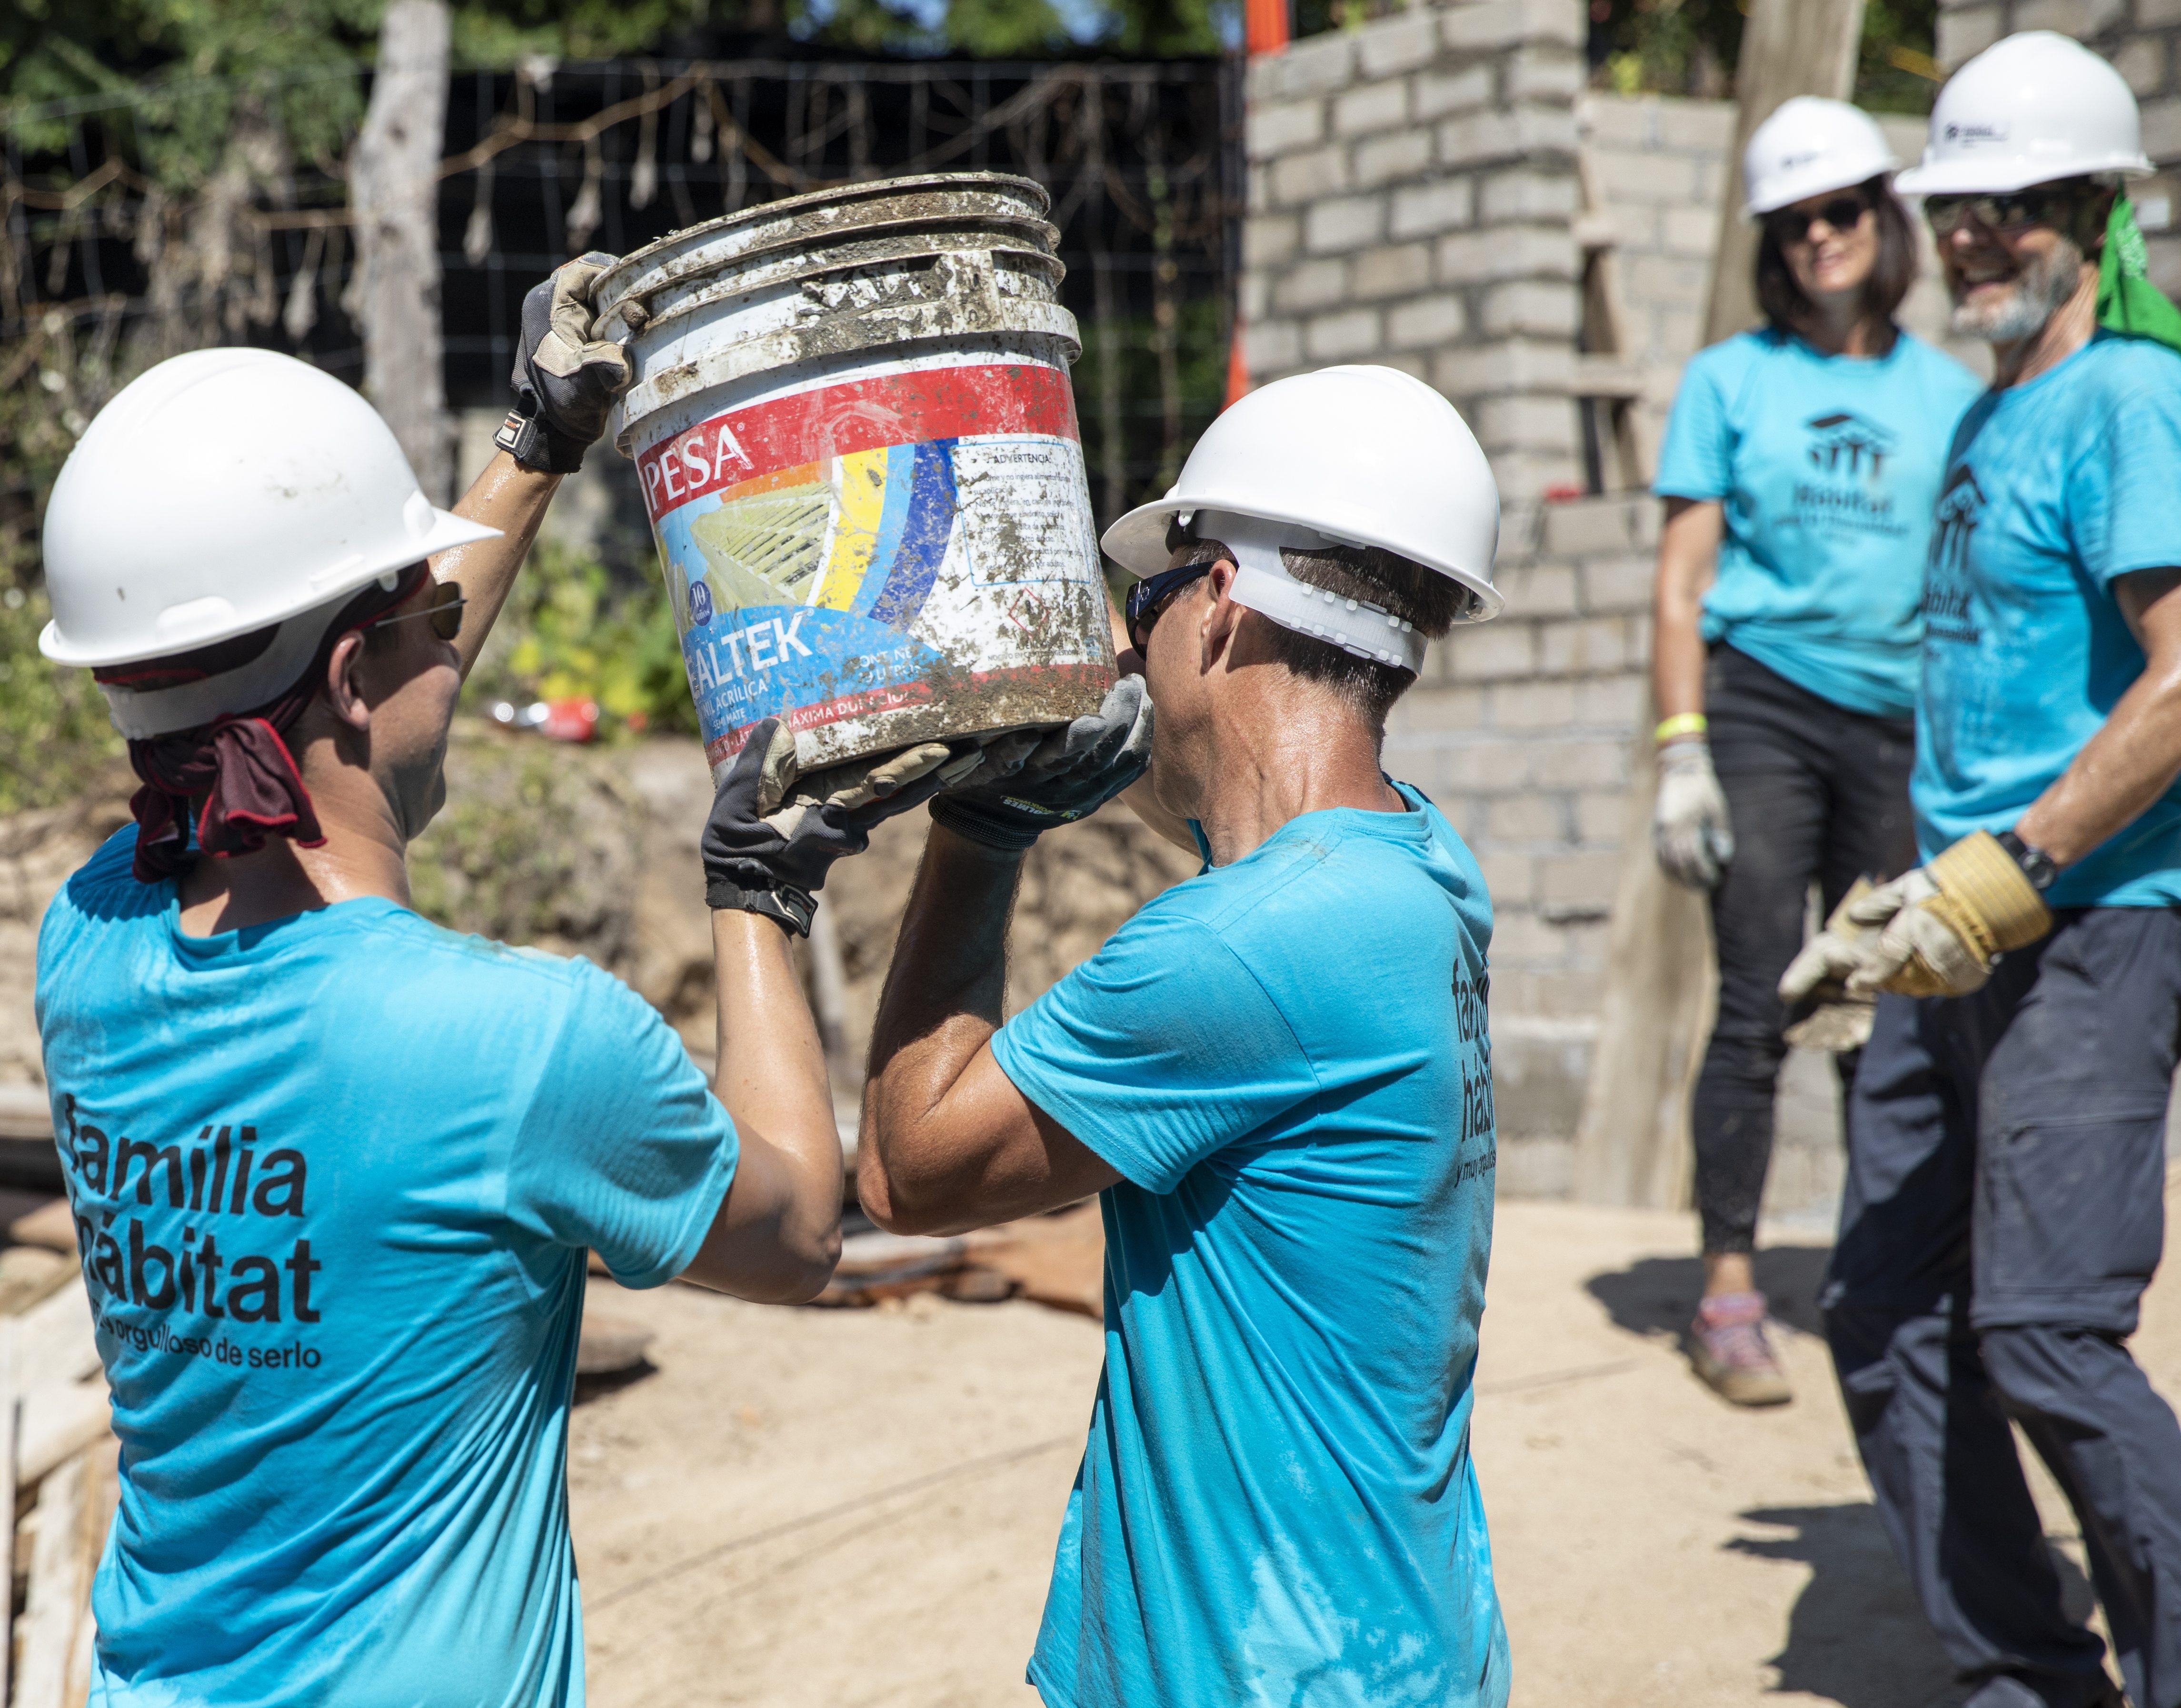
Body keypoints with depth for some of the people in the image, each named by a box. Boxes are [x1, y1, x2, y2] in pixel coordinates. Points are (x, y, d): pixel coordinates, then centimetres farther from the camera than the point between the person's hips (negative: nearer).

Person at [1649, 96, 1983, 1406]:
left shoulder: (1950, 395, 12)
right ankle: (1731, 1295, -2)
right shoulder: (1732, 379, 7)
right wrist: (1682, 752, -7)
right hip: (1763, 701, -2)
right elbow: (1684, 579, 3)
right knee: (1760, 1006, -7)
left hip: (1903, 723, 2)